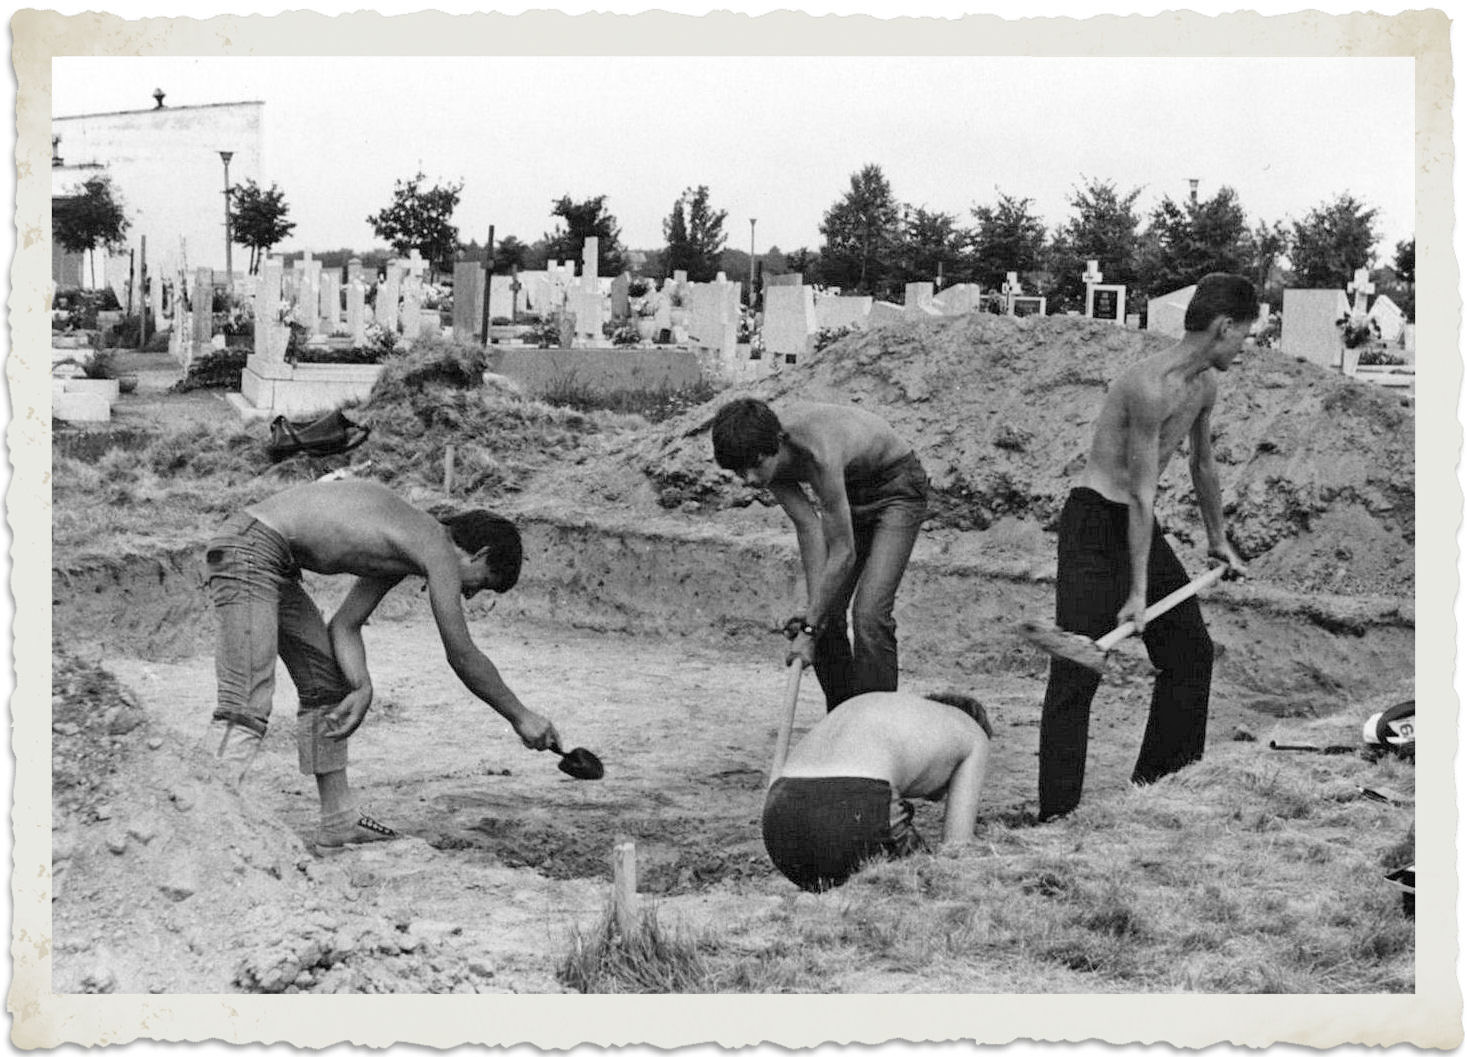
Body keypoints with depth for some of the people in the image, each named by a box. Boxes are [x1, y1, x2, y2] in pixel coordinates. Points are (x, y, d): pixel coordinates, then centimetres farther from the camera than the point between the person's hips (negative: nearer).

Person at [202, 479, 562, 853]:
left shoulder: (405, 549, 18)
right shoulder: (439, 550, -9)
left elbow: (344, 625, 16)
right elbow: (462, 656, -6)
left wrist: (362, 687, -1)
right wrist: (521, 717, 4)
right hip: (247, 551, -10)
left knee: (327, 685, 17)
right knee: (247, 707, -18)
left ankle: (340, 822, 22)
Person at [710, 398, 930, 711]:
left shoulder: (819, 455, -40)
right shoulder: (764, 454, -20)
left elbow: (843, 554, -34)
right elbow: (808, 528, -19)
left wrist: (810, 629, -31)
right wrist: (812, 609, -26)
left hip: (897, 487, -7)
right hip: (849, 490, 7)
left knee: (869, 615, -20)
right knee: (825, 615, 2)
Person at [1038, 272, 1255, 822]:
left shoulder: (1205, 385, 6)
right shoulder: (1152, 386, -23)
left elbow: (1203, 465, 23)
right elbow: (1142, 494, -22)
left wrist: (1218, 541, 32)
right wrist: (1137, 592, -21)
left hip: (1139, 525, 10)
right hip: (1095, 521, -10)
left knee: (1191, 651, 13)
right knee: (1079, 667, -14)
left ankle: (1158, 783, 24)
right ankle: (1056, 813, -14)